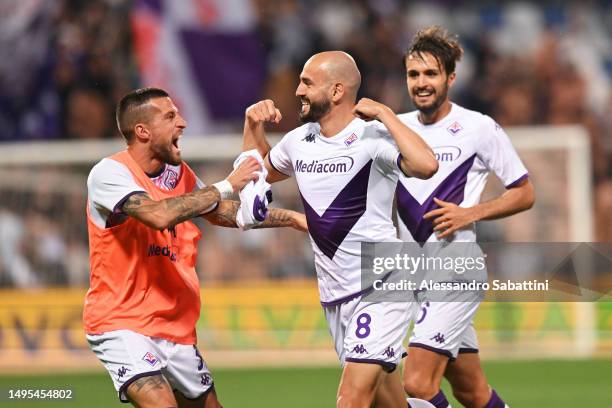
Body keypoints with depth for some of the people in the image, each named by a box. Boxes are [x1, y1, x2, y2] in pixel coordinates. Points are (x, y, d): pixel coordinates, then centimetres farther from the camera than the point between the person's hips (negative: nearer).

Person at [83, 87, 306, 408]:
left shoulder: (178, 173, 8)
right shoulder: (109, 173, -15)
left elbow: (227, 213, 24)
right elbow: (159, 215, -32)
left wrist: (293, 218, 21)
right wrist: (226, 186, -25)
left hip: (175, 327, 8)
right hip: (121, 324, -8)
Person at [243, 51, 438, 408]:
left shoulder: (372, 139, -16)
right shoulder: (299, 142, 8)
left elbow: (425, 165, -36)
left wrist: (385, 113, -26)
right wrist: (253, 124, 13)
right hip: (334, 294, 8)